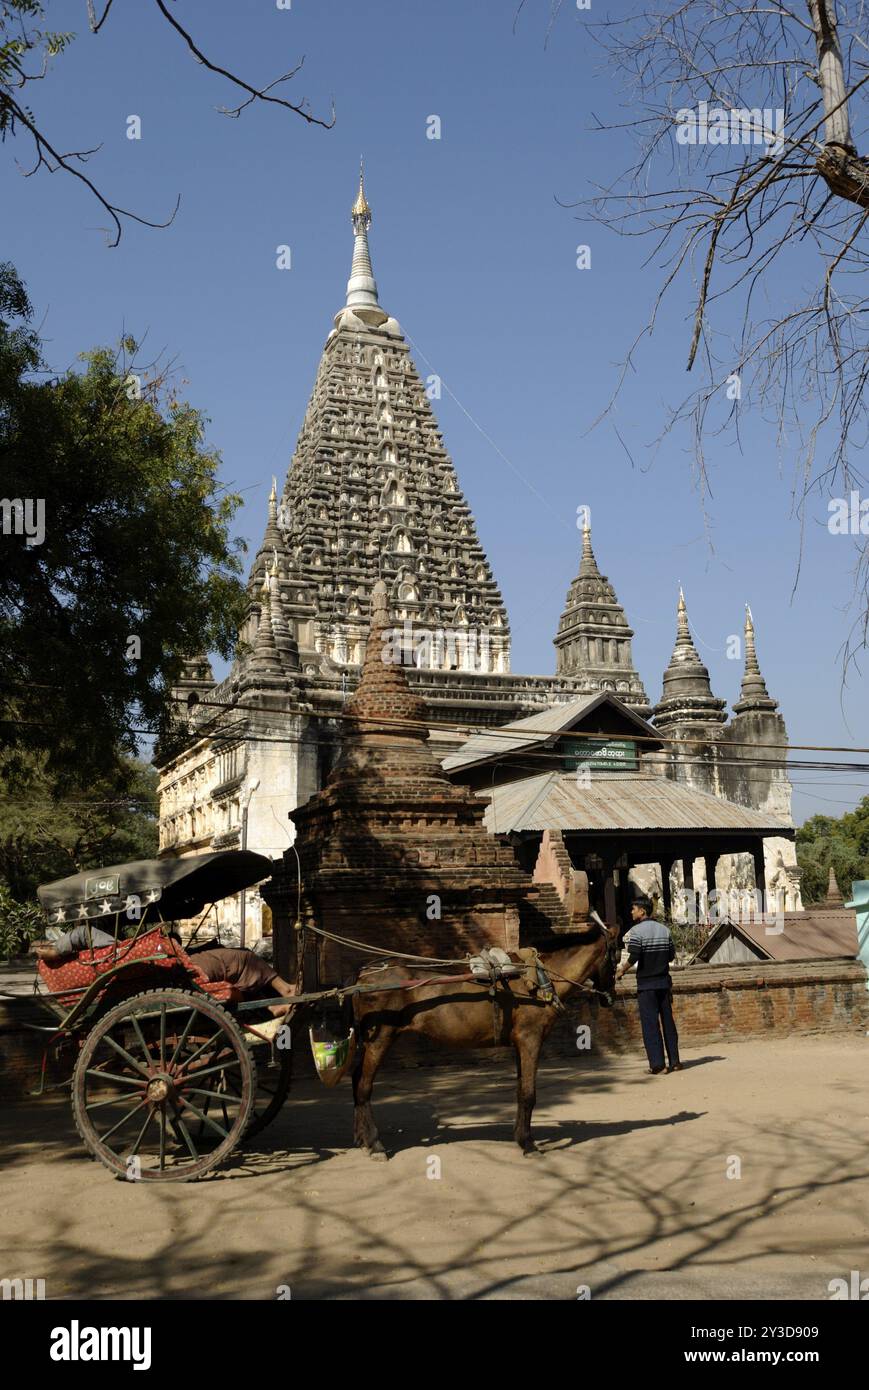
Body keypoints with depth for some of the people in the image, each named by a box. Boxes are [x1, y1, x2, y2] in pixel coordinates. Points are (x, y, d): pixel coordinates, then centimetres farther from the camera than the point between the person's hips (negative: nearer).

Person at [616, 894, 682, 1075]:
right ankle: (674, 1061, 12)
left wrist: (621, 971, -4)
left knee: (650, 1023, -2)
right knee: (668, 1021, 10)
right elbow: (672, 955, 9)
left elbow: (633, 958, -19)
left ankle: (657, 1063, -6)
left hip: (646, 984, -5)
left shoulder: (636, 930, -11)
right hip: (664, 981, 5)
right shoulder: (663, 929, 8)